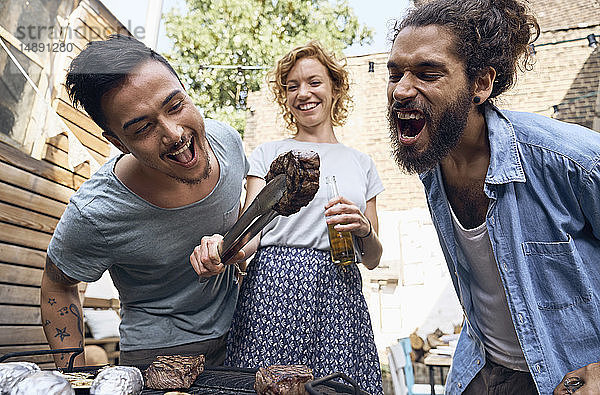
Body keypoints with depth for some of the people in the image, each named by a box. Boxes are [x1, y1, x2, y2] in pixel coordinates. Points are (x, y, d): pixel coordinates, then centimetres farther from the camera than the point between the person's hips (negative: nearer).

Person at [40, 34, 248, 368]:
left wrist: (231, 250, 1)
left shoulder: (226, 138, -17)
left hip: (237, 327, 6)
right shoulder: (93, 215, -30)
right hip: (158, 351, -5)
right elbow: (57, 286, -10)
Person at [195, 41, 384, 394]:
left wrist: (364, 231, -8)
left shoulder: (361, 163, 14)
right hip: (273, 288, -1)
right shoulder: (268, 154, 9)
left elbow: (373, 259, 13)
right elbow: (252, 230, -1)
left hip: (339, 294, 2)